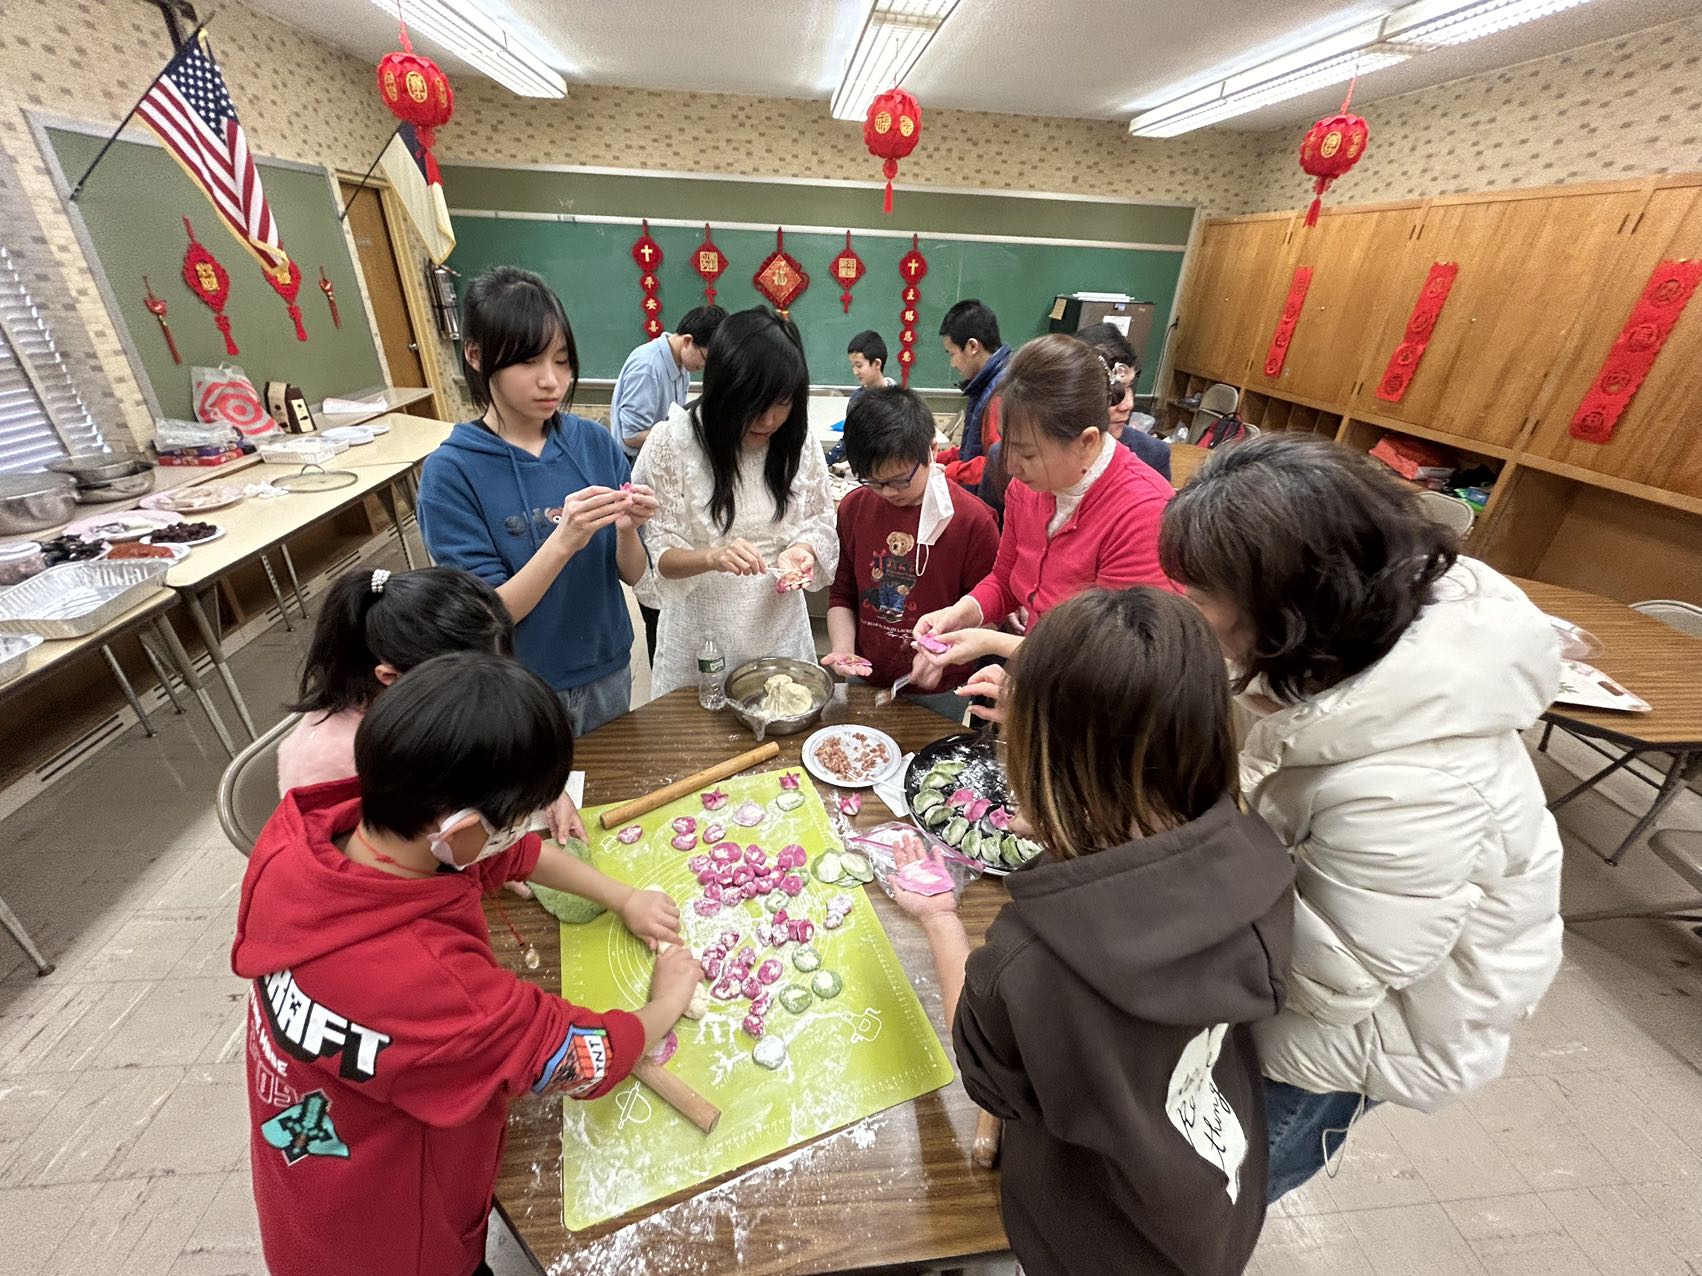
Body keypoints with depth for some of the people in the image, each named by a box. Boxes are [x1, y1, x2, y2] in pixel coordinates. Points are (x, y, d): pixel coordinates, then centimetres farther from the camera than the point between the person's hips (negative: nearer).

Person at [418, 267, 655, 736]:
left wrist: (627, 530, -25)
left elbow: (632, 574, -4)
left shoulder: (595, 443, -8)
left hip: (608, 672, 3)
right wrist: (563, 540, -32)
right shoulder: (450, 472, -15)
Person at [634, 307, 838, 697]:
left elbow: (819, 522, 5)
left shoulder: (799, 443, -5)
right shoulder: (671, 444, -14)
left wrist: (802, 549, -17)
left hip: (780, 628, 3)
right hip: (700, 638, -2)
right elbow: (653, 553, -13)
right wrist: (712, 557, -31)